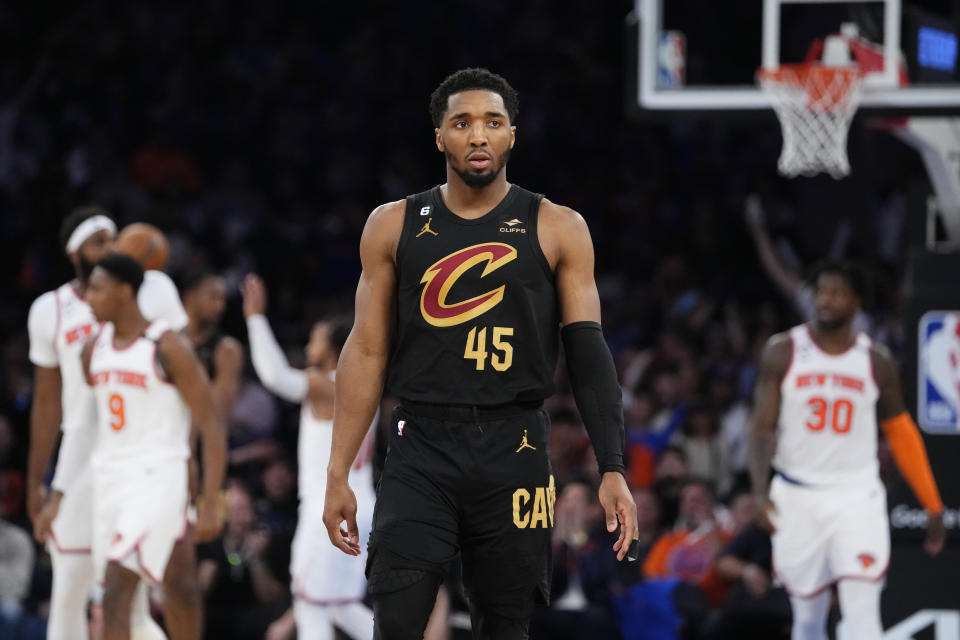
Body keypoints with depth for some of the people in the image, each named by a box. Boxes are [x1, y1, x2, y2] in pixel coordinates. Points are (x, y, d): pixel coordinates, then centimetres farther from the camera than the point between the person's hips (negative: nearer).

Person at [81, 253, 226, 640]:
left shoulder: (168, 348, -12)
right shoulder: (94, 350, 9)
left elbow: (211, 427, -11)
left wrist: (210, 505, -16)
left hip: (157, 478, -6)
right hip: (108, 478, 6)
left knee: (116, 586, -15)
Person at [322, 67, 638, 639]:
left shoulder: (557, 230, 4)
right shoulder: (394, 226, 7)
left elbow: (589, 354, 2)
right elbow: (367, 352, 9)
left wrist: (612, 470, -8)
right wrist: (338, 474, 4)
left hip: (514, 452, 0)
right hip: (421, 449, 0)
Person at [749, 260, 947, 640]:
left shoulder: (876, 362, 4)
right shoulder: (783, 352, 0)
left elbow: (900, 433, 12)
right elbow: (763, 427, -3)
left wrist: (933, 507, 11)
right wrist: (760, 492, -18)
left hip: (857, 497, 0)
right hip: (797, 497, 1)